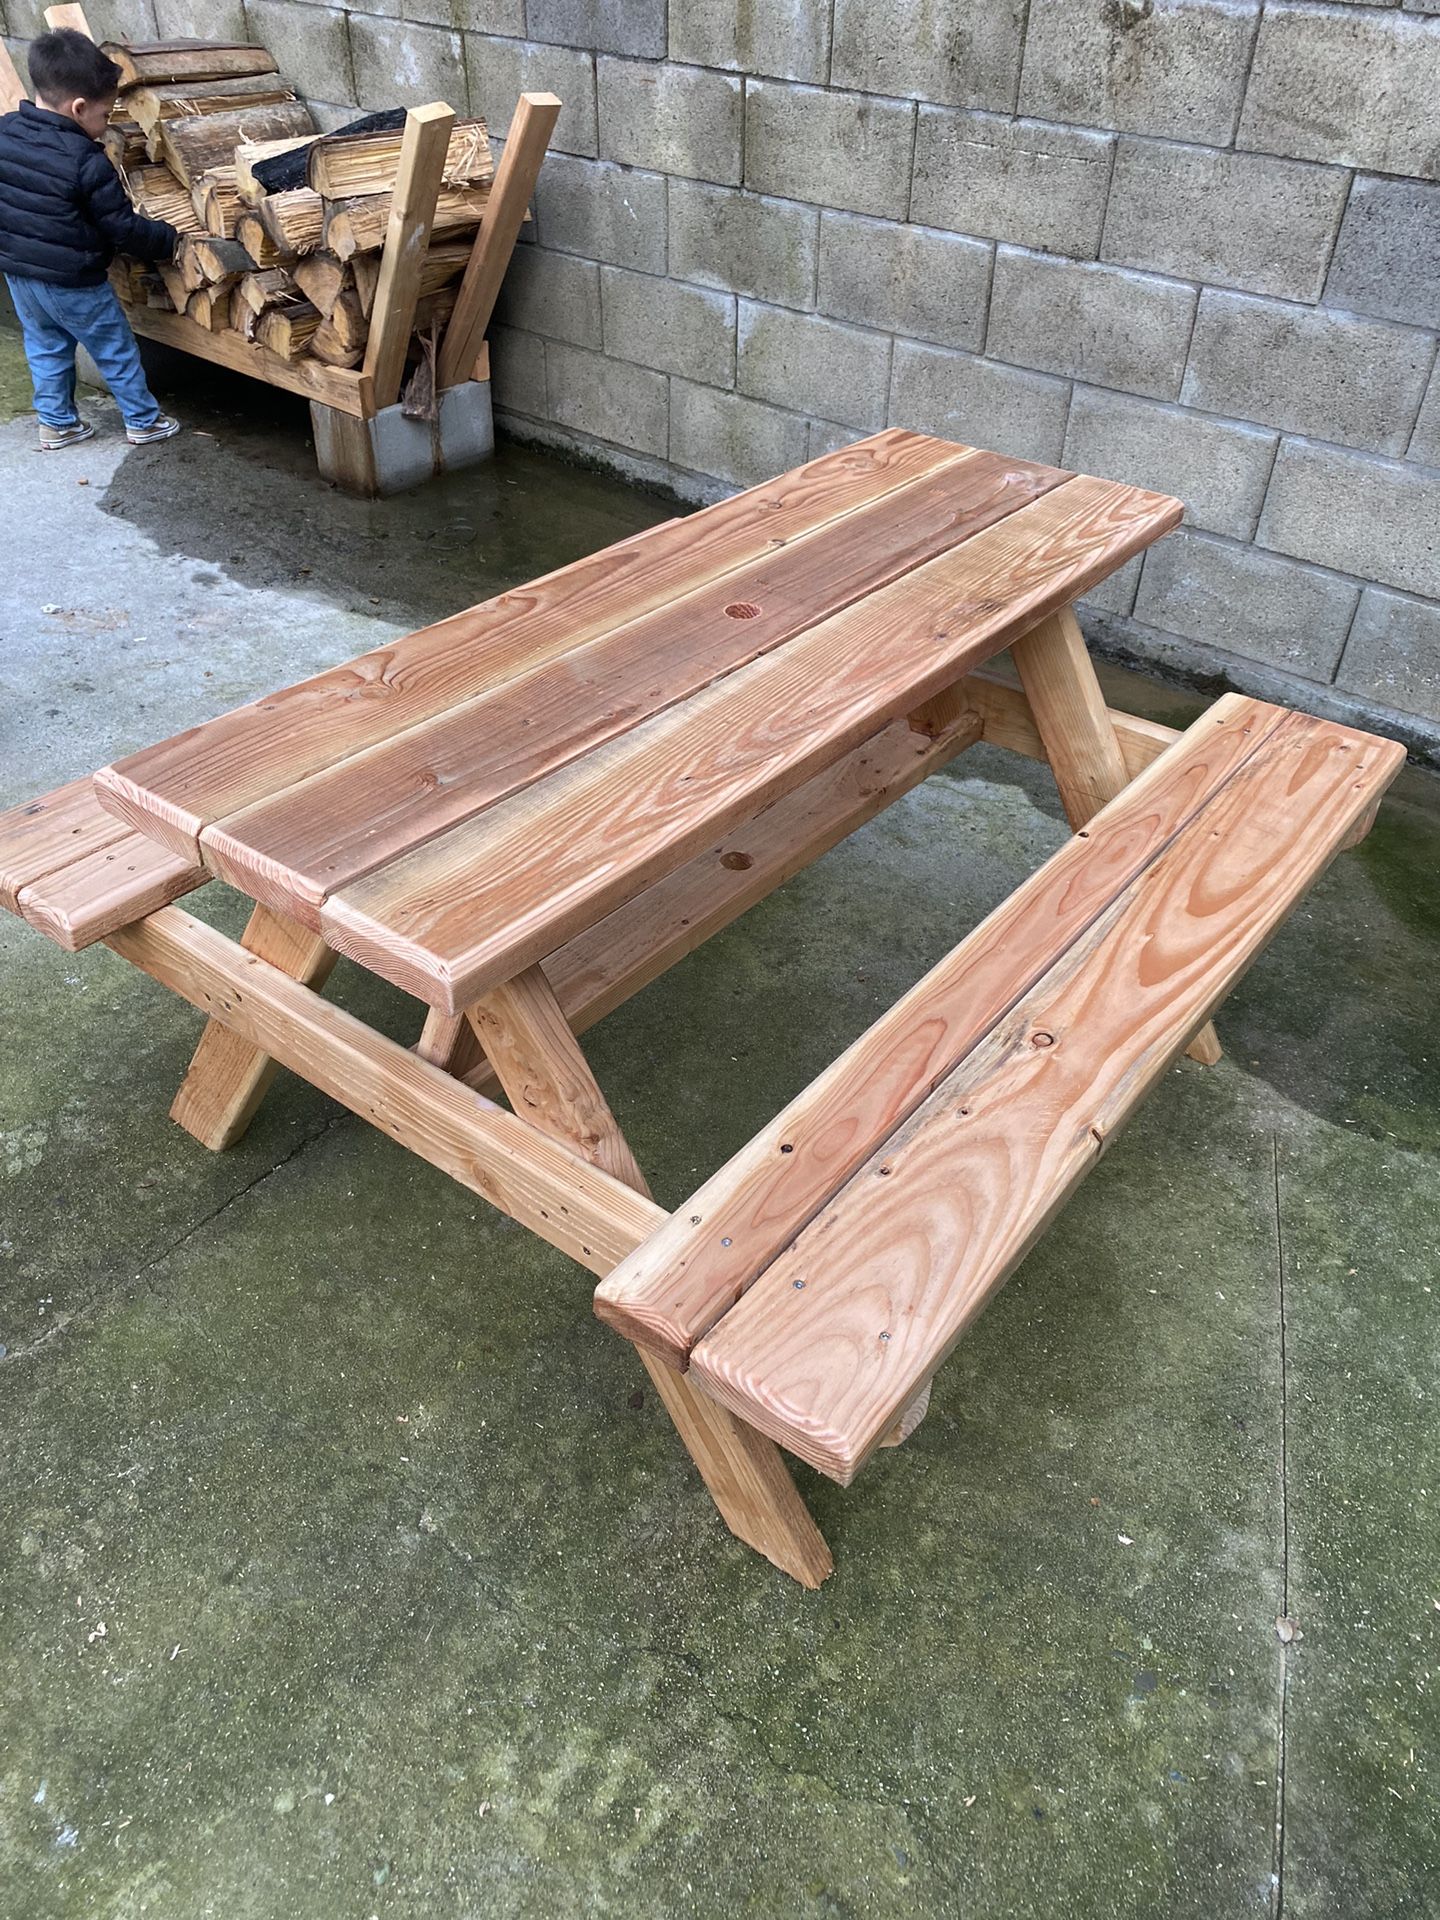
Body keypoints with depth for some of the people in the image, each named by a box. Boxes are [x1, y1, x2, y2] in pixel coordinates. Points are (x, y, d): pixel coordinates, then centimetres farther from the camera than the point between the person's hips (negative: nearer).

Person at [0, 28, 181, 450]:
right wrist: (169, 240, -2)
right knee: (117, 351, 12)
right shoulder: (87, 162, -23)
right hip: (72, 283, -6)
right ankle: (143, 421, 24)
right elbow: (123, 228, -17)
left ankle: (56, 423, 30)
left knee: (45, 349, 21)